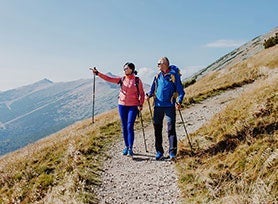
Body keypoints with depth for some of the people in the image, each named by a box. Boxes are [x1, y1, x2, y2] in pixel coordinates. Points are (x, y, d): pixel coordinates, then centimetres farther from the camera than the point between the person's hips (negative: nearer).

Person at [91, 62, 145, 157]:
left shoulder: (137, 80, -2)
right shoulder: (122, 79, 6)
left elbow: (142, 93, 2)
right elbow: (109, 78, 1)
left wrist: (140, 104, -8)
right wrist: (98, 73, -6)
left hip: (133, 106, -4)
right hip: (122, 105, 4)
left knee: (130, 126, -10)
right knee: (124, 127, 8)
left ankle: (130, 148, -5)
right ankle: (126, 147, 19)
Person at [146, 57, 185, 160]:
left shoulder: (174, 75, -2)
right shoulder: (157, 76, 12)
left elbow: (180, 91, -3)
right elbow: (152, 89, 19)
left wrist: (179, 101, -18)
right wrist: (148, 95, -3)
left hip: (170, 106, -5)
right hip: (158, 106, 5)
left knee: (171, 129, -5)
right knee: (157, 129, 7)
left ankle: (172, 152, 3)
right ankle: (159, 152, 17)